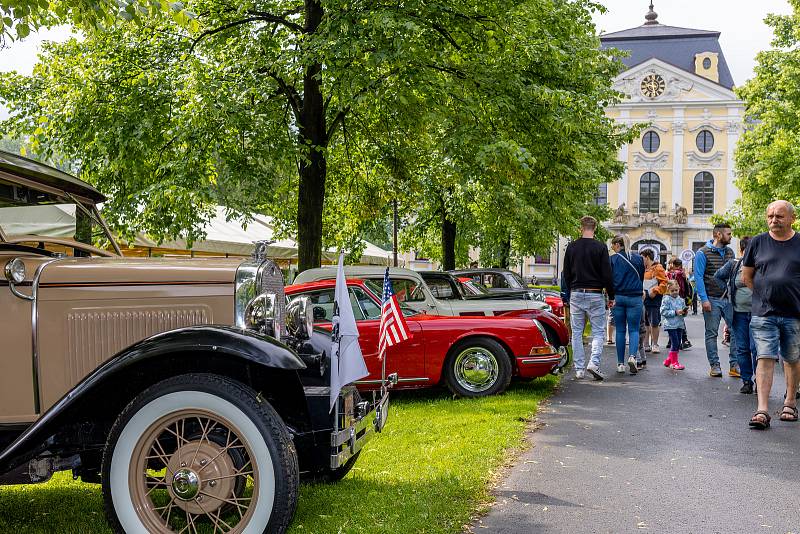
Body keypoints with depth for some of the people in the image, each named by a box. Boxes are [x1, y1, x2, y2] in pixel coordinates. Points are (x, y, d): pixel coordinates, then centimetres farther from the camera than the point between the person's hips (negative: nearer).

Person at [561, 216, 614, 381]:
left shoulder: (571, 247, 4)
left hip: (576, 294, 3)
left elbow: (566, 274, 10)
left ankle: (579, 369, 7)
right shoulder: (600, 247, -6)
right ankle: (594, 363, -13)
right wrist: (611, 296, 3)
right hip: (595, 295, -3)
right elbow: (607, 275, -6)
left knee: (576, 333, 8)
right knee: (598, 332, 5)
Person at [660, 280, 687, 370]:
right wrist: (675, 312, -18)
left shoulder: (681, 300, 12)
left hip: (680, 324, 6)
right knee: (675, 343, -10)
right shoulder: (666, 300, -5)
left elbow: (684, 311, 19)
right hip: (671, 325, -6)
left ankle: (668, 360, 22)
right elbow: (663, 312, -12)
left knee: (678, 344, 9)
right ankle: (674, 362, -1)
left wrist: (684, 312, -5)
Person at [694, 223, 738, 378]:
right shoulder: (703, 253, -5)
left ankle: (734, 365, 5)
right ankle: (714, 365, 9)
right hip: (712, 300, -5)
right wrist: (704, 299, -15)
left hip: (729, 299, 5)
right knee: (711, 334, 2)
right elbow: (698, 277, -8)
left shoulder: (730, 252, 13)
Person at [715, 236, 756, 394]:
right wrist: (729, 290, 10)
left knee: (756, 347, -9)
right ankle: (746, 380, 14)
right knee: (742, 348, 5)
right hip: (739, 313, 2)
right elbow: (718, 276, 18)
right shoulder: (733, 265, 5)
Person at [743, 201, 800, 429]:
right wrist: (765, 296, 6)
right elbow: (746, 276, 11)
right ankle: (762, 410, -11)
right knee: (765, 358, -8)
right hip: (764, 314, 0)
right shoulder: (758, 243, 4)